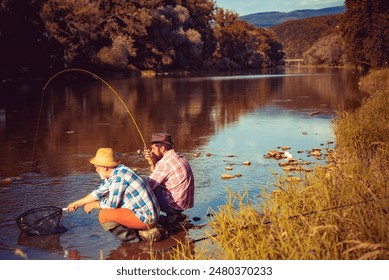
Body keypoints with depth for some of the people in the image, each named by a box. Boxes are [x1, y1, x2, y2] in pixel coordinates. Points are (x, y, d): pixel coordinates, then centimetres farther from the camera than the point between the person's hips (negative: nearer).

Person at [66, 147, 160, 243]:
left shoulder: (119, 176, -19)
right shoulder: (113, 173, 9)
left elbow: (112, 204, -16)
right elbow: (98, 192, 21)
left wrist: (92, 205, 2)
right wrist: (76, 203, 27)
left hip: (145, 217, -10)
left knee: (103, 215, -15)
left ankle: (131, 239, -2)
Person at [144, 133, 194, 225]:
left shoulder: (165, 162, -19)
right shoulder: (179, 157, 10)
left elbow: (149, 185, -15)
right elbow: (157, 178, 14)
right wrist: (151, 161, 3)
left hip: (176, 205, -9)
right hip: (185, 203, 9)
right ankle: (174, 215, 16)